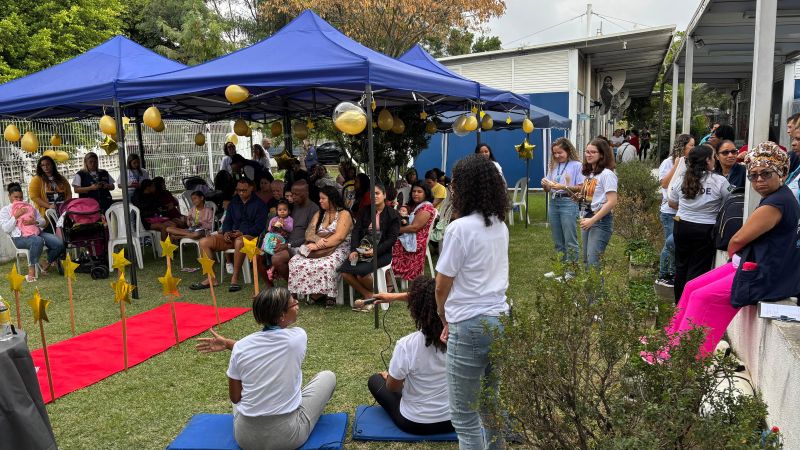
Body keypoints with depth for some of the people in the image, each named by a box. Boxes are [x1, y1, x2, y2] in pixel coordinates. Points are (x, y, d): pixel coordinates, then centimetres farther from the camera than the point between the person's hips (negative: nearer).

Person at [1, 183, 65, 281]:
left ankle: (48, 265, 3)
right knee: (38, 241, -40)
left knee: (59, 243, -20)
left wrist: (35, 222, -6)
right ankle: (31, 270, -30)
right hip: (20, 237, -5)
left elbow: (43, 221, 17)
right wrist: (16, 216, -9)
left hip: (37, 232, 5)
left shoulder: (29, 206, 24)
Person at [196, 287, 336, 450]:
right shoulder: (298, 336, -11)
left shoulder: (240, 348, -6)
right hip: (288, 436, -3)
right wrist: (228, 343, 10)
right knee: (328, 376, 19)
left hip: (246, 437, 3)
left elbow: (235, 398, 5)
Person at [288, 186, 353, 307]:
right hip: (318, 249, 6)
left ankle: (328, 295, -18)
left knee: (325, 266, -38)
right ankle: (314, 293, -15)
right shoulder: (319, 214, 20)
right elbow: (309, 233, 9)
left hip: (338, 249, -6)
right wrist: (317, 239, -15)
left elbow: (339, 237, -13)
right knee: (295, 261, -19)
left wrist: (317, 246, -19)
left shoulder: (344, 214, 0)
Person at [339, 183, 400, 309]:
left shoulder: (393, 215, 0)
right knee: (344, 270, -20)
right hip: (362, 249, 5)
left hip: (382, 253, -5)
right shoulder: (364, 211, 13)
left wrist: (375, 251, -21)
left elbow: (392, 238, -7)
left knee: (360, 271, -30)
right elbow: (356, 231, 5)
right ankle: (367, 295, -2)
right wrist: (354, 250, -12)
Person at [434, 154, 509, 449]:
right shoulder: (500, 226, 7)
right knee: (492, 402, 23)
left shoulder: (460, 228, -16)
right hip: (500, 319, 8)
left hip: (472, 325, -8)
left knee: (463, 415, 5)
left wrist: (444, 318, 11)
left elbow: (442, 286, -9)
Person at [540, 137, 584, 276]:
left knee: (570, 241, 0)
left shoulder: (577, 166, -5)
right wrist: (545, 185, -8)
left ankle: (570, 271, 9)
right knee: (558, 241, 14)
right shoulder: (554, 166, 11)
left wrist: (563, 187, -19)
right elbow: (548, 190, 13)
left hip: (569, 203, -6)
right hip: (554, 203, 6)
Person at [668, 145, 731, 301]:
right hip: (705, 230, -4)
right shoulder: (719, 181, -12)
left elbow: (672, 203, 14)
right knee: (697, 270, 3)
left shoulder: (682, 179, 1)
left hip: (682, 226, 4)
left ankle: (679, 303, 28)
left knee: (681, 266, 16)